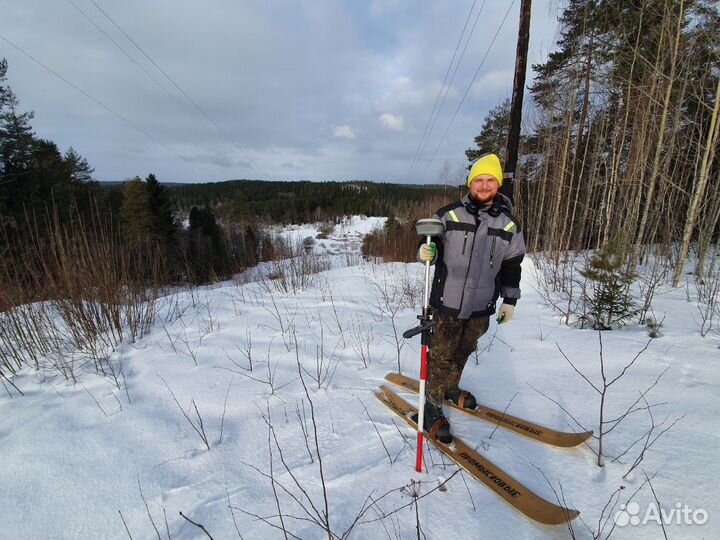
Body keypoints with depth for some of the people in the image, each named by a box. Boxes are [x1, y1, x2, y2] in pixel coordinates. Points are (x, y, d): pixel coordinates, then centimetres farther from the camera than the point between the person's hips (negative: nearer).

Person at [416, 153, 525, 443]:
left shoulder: (509, 224, 5)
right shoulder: (448, 215, -6)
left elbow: (511, 266, 12)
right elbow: (434, 246, 1)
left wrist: (510, 300, 12)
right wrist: (426, 252, -23)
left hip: (482, 306, 4)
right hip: (448, 301, -3)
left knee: (463, 351, 20)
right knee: (441, 355, 3)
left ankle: (450, 387, 44)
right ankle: (432, 407, 20)